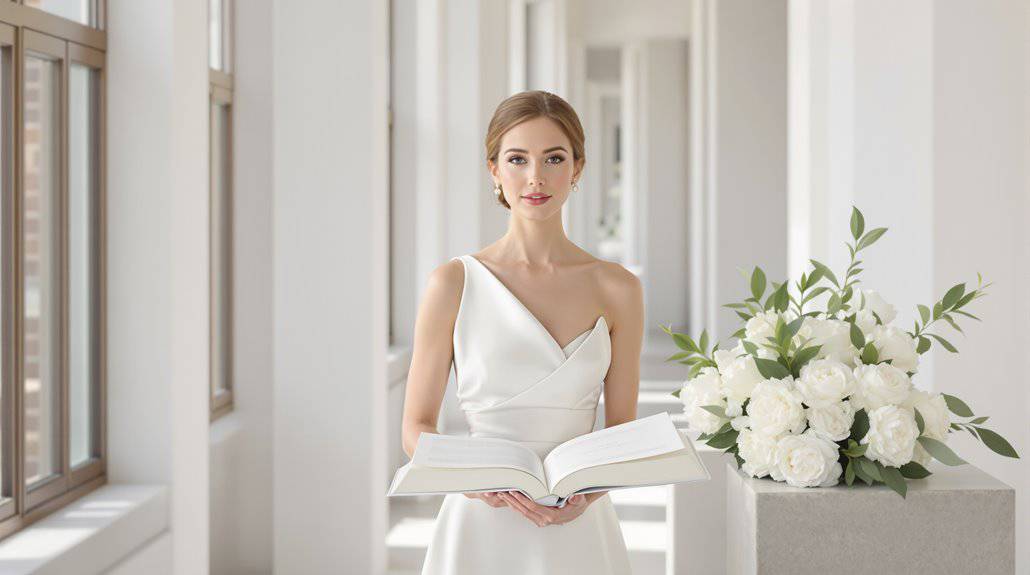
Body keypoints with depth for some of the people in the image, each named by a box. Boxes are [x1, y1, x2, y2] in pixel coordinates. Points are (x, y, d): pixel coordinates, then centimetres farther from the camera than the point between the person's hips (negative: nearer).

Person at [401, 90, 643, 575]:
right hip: (481, 526, -1)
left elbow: (622, 426, 5)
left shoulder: (616, 289, 1)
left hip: (577, 532, 1)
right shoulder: (454, 284, -3)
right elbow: (416, 426, -1)